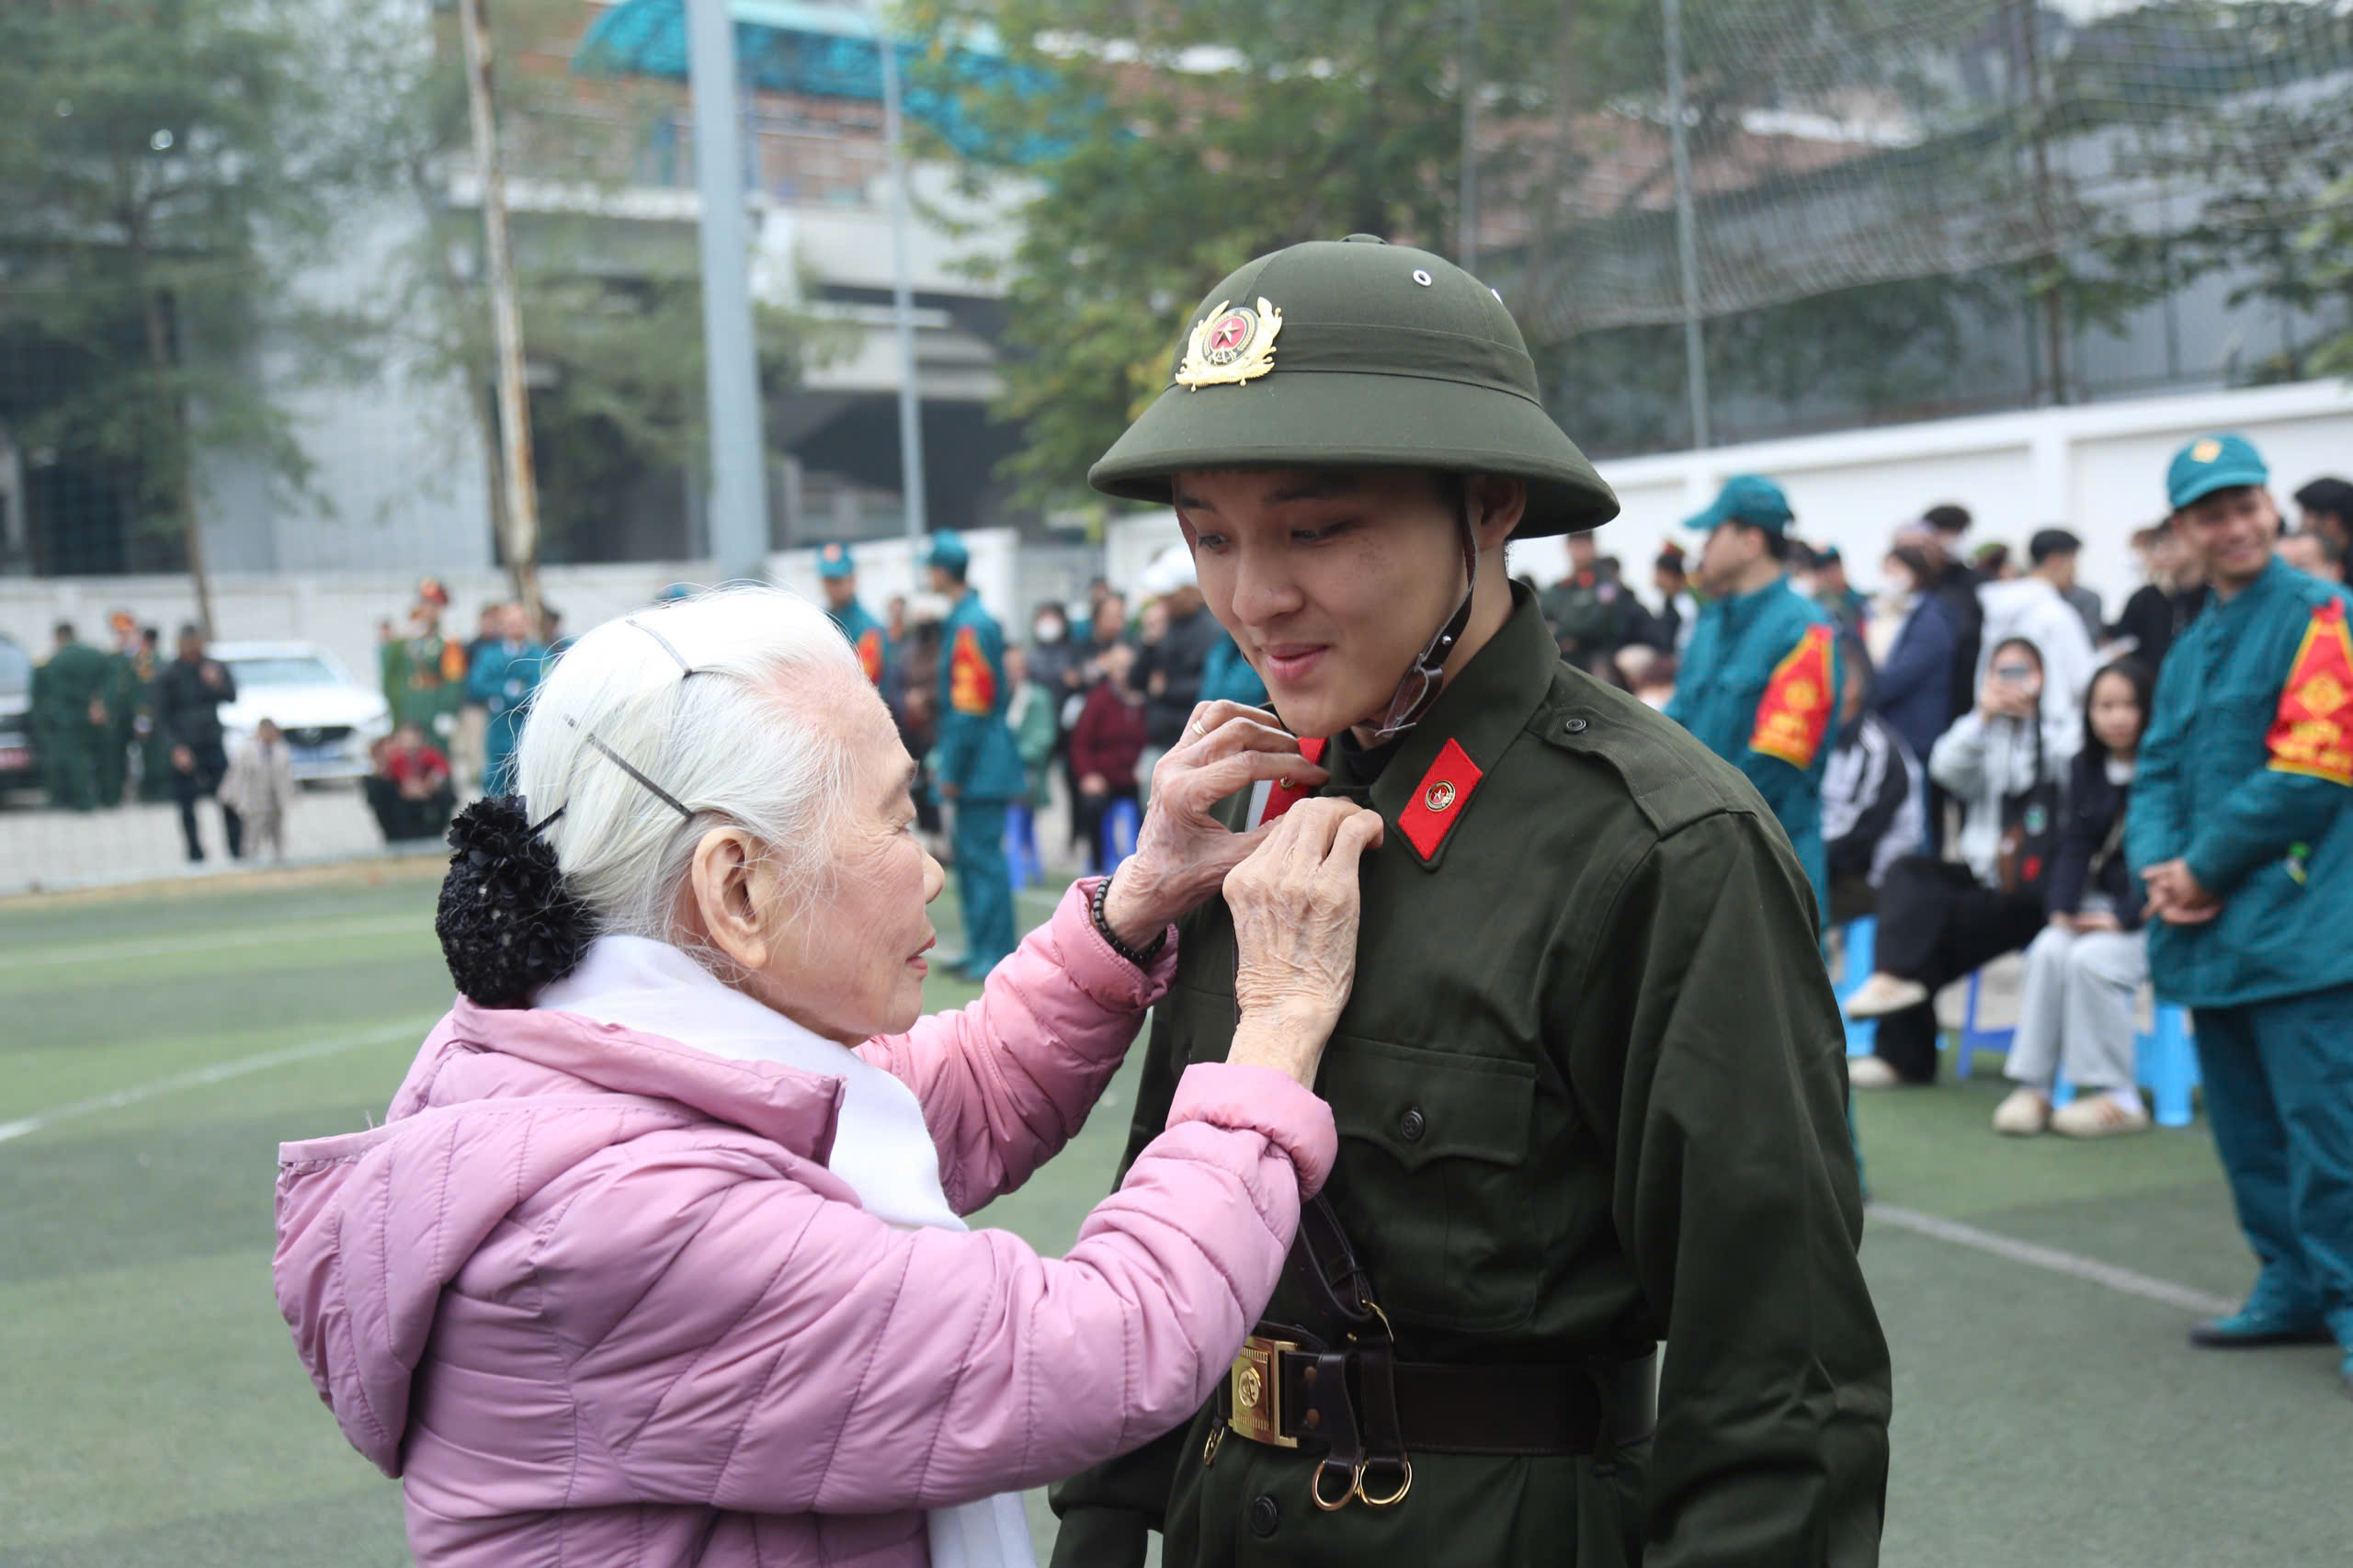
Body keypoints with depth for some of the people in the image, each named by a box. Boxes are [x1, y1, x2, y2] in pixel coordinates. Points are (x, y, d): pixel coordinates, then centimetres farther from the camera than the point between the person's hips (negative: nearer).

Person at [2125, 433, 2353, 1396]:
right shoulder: (2190, 649, 18)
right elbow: (2157, 775, 17)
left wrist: (2205, 867, -10)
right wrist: (2158, 868, -4)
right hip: (2210, 934, 8)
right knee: (2246, 1128, 14)